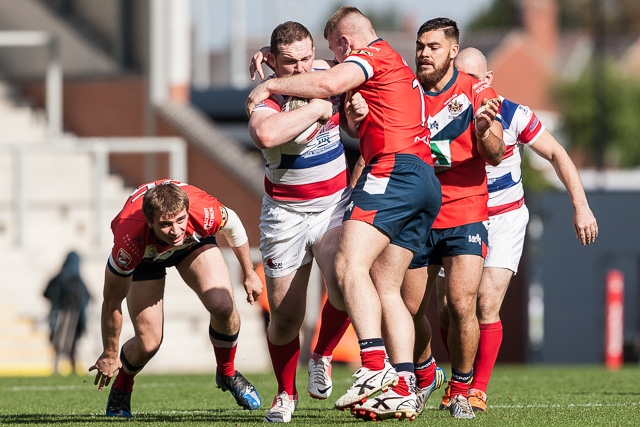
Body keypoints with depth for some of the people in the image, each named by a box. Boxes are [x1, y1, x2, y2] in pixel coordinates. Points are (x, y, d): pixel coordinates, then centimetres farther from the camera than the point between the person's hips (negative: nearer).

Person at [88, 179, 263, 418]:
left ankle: (227, 374, 10)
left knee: (223, 307, -21)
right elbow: (111, 302, -25)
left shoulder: (204, 213, -39)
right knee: (148, 343, -13)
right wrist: (109, 355, -13)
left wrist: (249, 274, 3)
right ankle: (120, 390, 22)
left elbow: (232, 226, -11)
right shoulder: (130, 240, -43)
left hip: (194, 242, 2)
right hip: (145, 255, -2)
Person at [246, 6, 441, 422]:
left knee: (350, 264, -20)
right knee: (386, 289, 7)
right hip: (426, 181, 10)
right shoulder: (398, 67, 32)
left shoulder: (373, 54, 2)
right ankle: (403, 390, -3)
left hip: (394, 170, -10)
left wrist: (270, 85, -3)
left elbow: (328, 83, -15)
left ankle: (375, 368, -34)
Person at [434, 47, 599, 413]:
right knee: (448, 307, -3)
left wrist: (581, 207, -5)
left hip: (505, 220, -2)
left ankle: (479, 389, -6)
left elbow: (557, 155, -3)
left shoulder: (514, 115, -14)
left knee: (487, 303, -16)